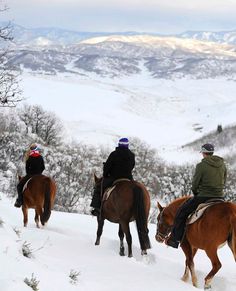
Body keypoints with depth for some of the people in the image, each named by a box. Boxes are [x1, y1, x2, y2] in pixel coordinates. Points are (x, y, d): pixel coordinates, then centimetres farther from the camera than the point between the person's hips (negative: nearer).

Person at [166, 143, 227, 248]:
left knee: (181, 212, 7)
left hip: (203, 197, -5)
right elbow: (224, 182, 14)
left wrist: (196, 193, 15)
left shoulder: (201, 166, -11)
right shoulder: (222, 165, 7)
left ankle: (175, 240, 6)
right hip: (220, 197, 5)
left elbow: (195, 184, -5)